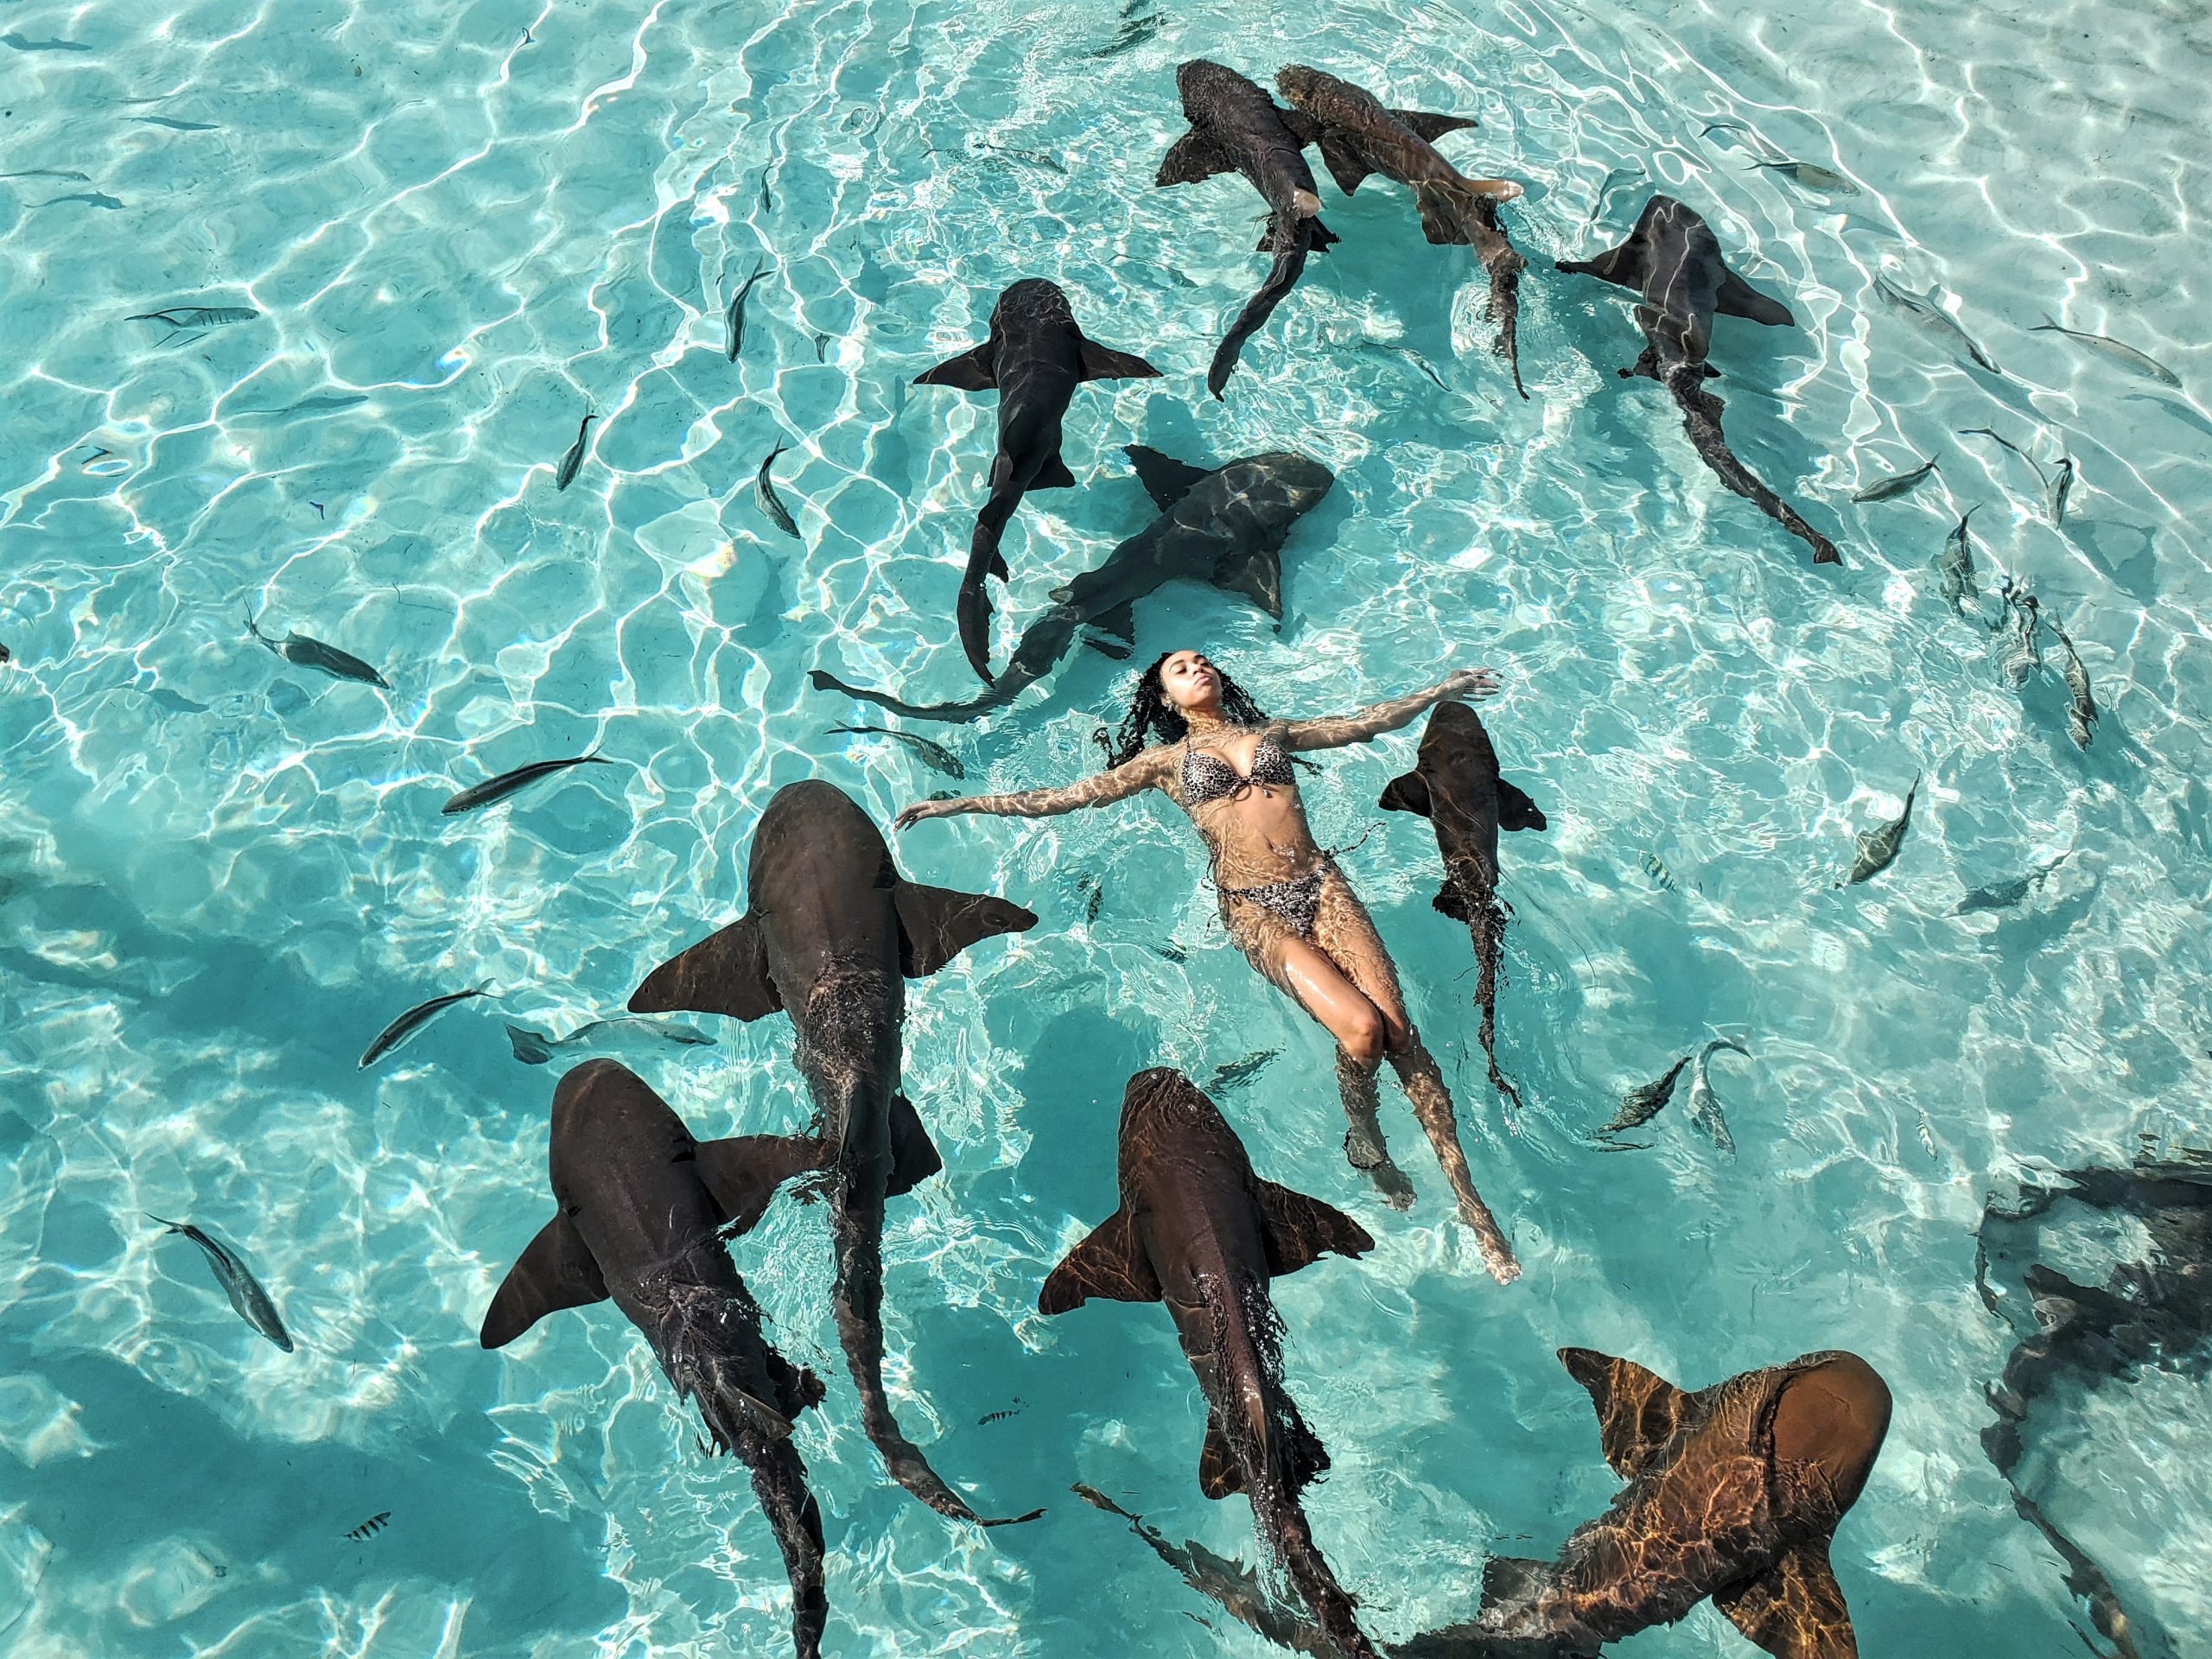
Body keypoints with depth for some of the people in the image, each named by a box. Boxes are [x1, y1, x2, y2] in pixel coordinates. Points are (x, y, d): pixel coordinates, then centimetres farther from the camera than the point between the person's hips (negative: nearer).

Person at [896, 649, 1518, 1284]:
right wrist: (959, 804, 9)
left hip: (1321, 885, 2)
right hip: (1254, 907, -2)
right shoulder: (1166, 759, 17)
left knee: (1399, 1029, -16)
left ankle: (1468, 1197, -9)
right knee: (1361, 1028, -24)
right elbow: (1062, 797, 14)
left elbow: (1371, 722, 34)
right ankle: (1365, 1143, 6)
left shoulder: (1274, 732, 24)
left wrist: (1445, 688, 38)